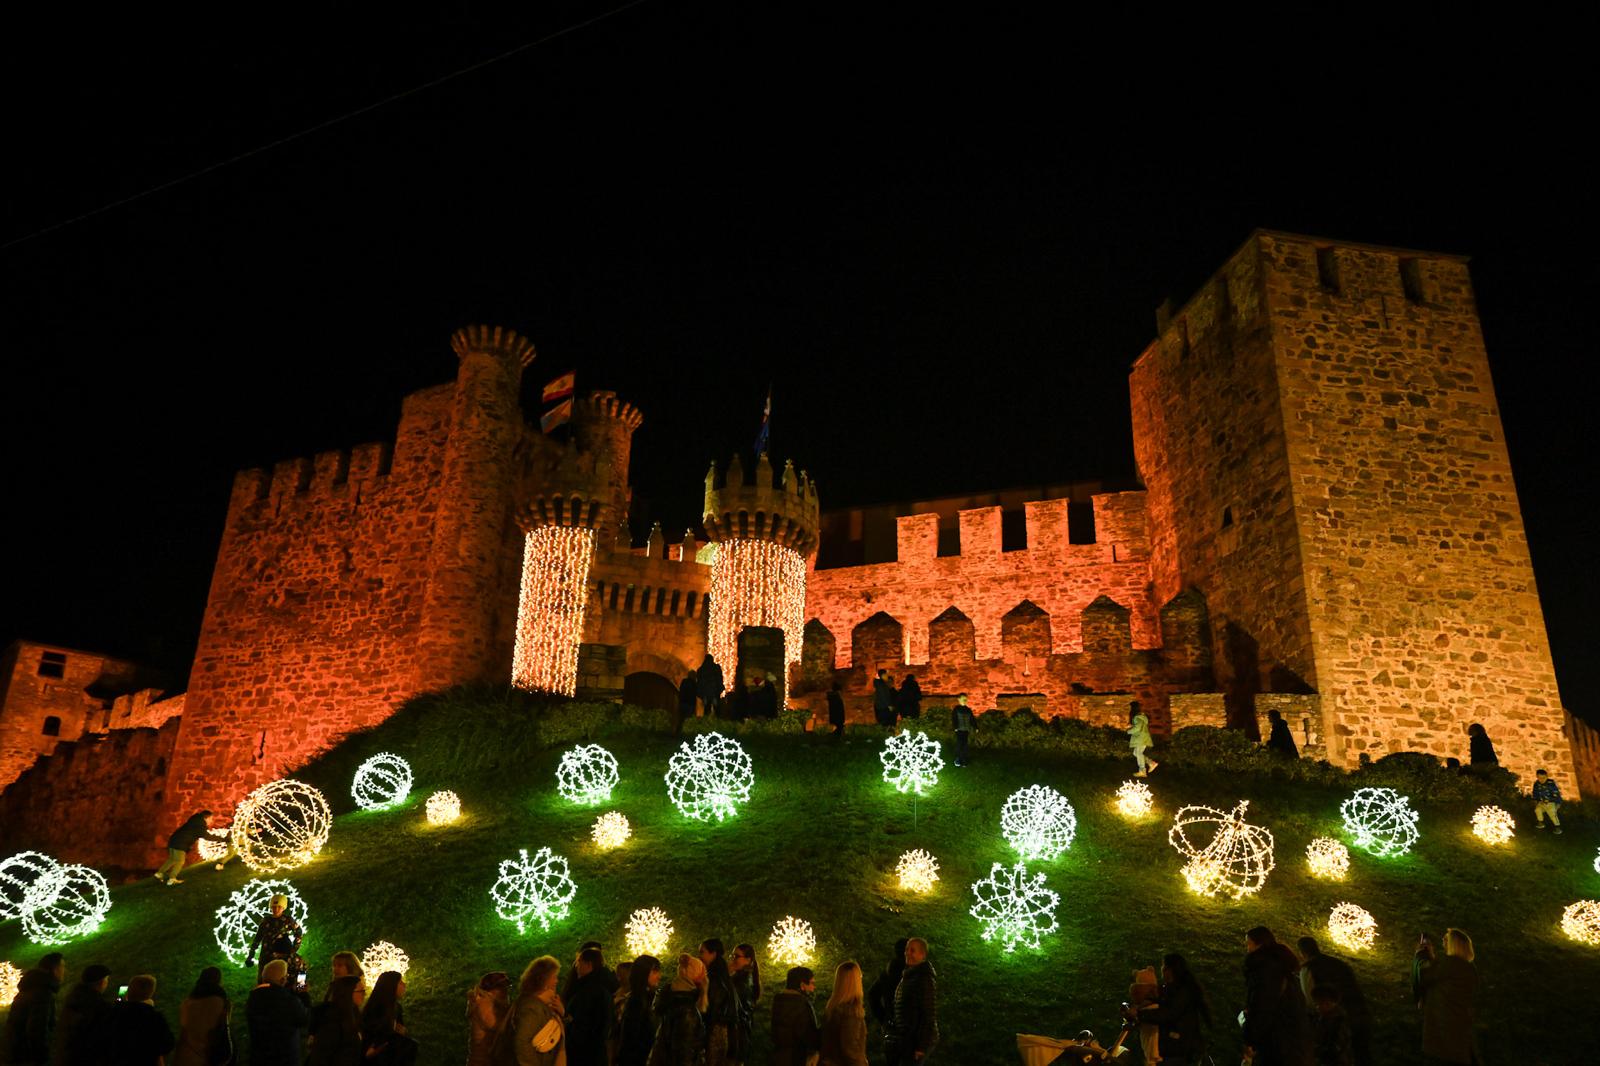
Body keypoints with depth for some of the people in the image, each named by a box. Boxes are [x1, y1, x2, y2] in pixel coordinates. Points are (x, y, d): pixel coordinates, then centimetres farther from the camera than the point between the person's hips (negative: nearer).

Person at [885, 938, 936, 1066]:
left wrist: (921, 1046, -21)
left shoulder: (925, 980, -16)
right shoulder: (907, 977, 13)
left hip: (916, 1041, -9)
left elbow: (929, 1015, -19)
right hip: (903, 1041, 9)